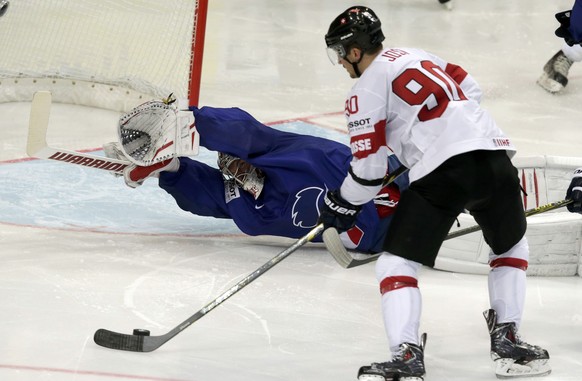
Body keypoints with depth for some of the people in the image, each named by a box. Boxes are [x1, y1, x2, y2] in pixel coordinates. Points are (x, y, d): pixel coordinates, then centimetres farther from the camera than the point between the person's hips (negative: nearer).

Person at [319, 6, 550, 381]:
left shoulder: (366, 89, 5)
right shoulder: (419, 56, 24)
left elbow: (369, 166, 2)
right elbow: (472, 90, 28)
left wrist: (342, 205, 17)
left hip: (443, 171, -6)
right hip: (495, 156, 6)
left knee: (396, 262, 1)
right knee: (512, 247, 29)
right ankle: (507, 340, 20)